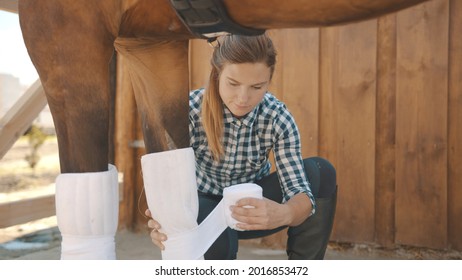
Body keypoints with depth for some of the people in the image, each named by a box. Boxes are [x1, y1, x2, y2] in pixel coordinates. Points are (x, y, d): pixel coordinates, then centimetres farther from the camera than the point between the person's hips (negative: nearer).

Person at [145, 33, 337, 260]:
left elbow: (298, 187, -28)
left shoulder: (278, 118, -20)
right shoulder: (191, 110, -25)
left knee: (321, 172, -23)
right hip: (205, 204, -2)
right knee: (217, 243, -38)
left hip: (253, 208, 3)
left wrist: (283, 213, -54)